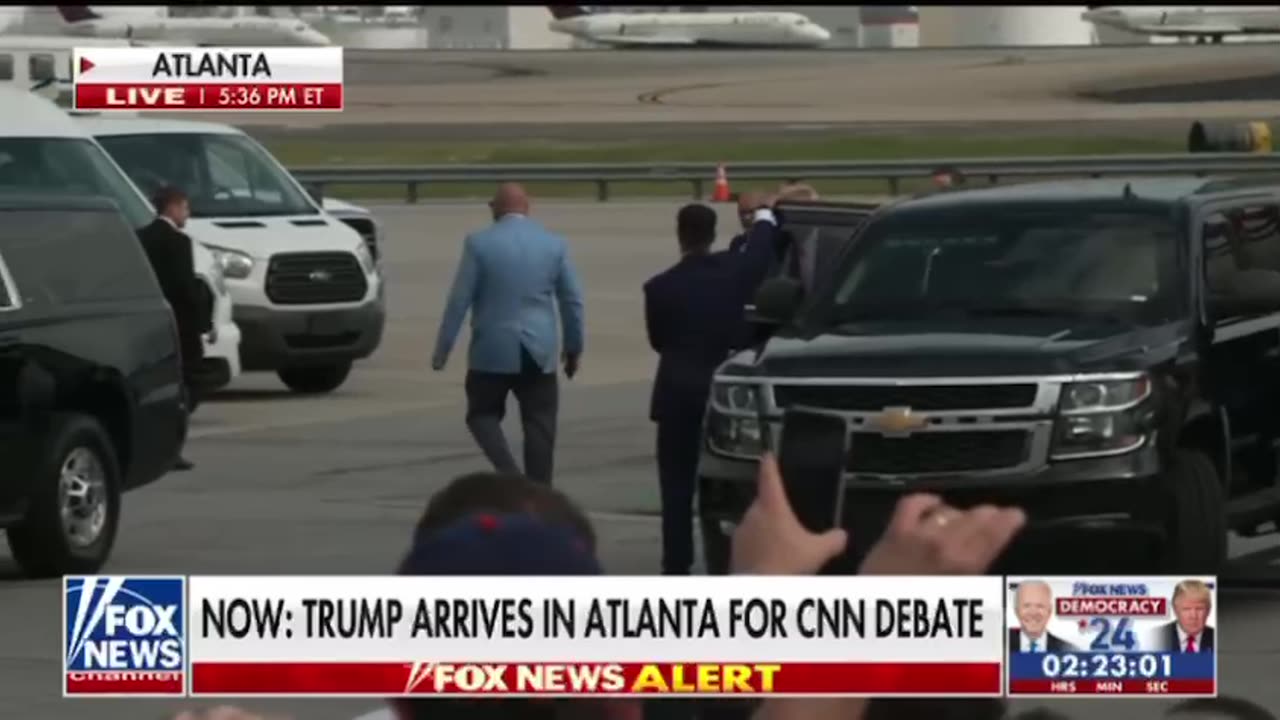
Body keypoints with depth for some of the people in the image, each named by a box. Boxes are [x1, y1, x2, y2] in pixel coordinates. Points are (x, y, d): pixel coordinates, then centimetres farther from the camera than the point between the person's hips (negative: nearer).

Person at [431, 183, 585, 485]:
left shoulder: (479, 243, -7)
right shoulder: (554, 244, 1)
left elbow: (459, 300, -7)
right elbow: (572, 300, 5)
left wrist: (442, 349, -1)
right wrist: (574, 347, 17)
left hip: (492, 350, -2)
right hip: (539, 353, 2)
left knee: (483, 414, 13)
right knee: (539, 426, 6)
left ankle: (509, 473, -9)